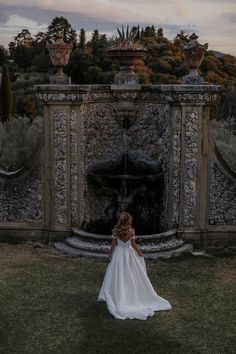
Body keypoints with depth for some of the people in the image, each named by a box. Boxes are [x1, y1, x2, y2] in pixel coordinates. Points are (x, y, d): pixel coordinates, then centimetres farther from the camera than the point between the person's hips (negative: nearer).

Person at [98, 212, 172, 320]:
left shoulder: (115, 231, -11)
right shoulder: (131, 231, -13)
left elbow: (113, 245, -6)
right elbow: (133, 245, -6)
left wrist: (110, 255, 7)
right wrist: (140, 253, 8)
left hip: (118, 254, 0)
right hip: (129, 254, 0)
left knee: (117, 276, 9)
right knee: (132, 276, 12)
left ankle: (119, 296, 13)